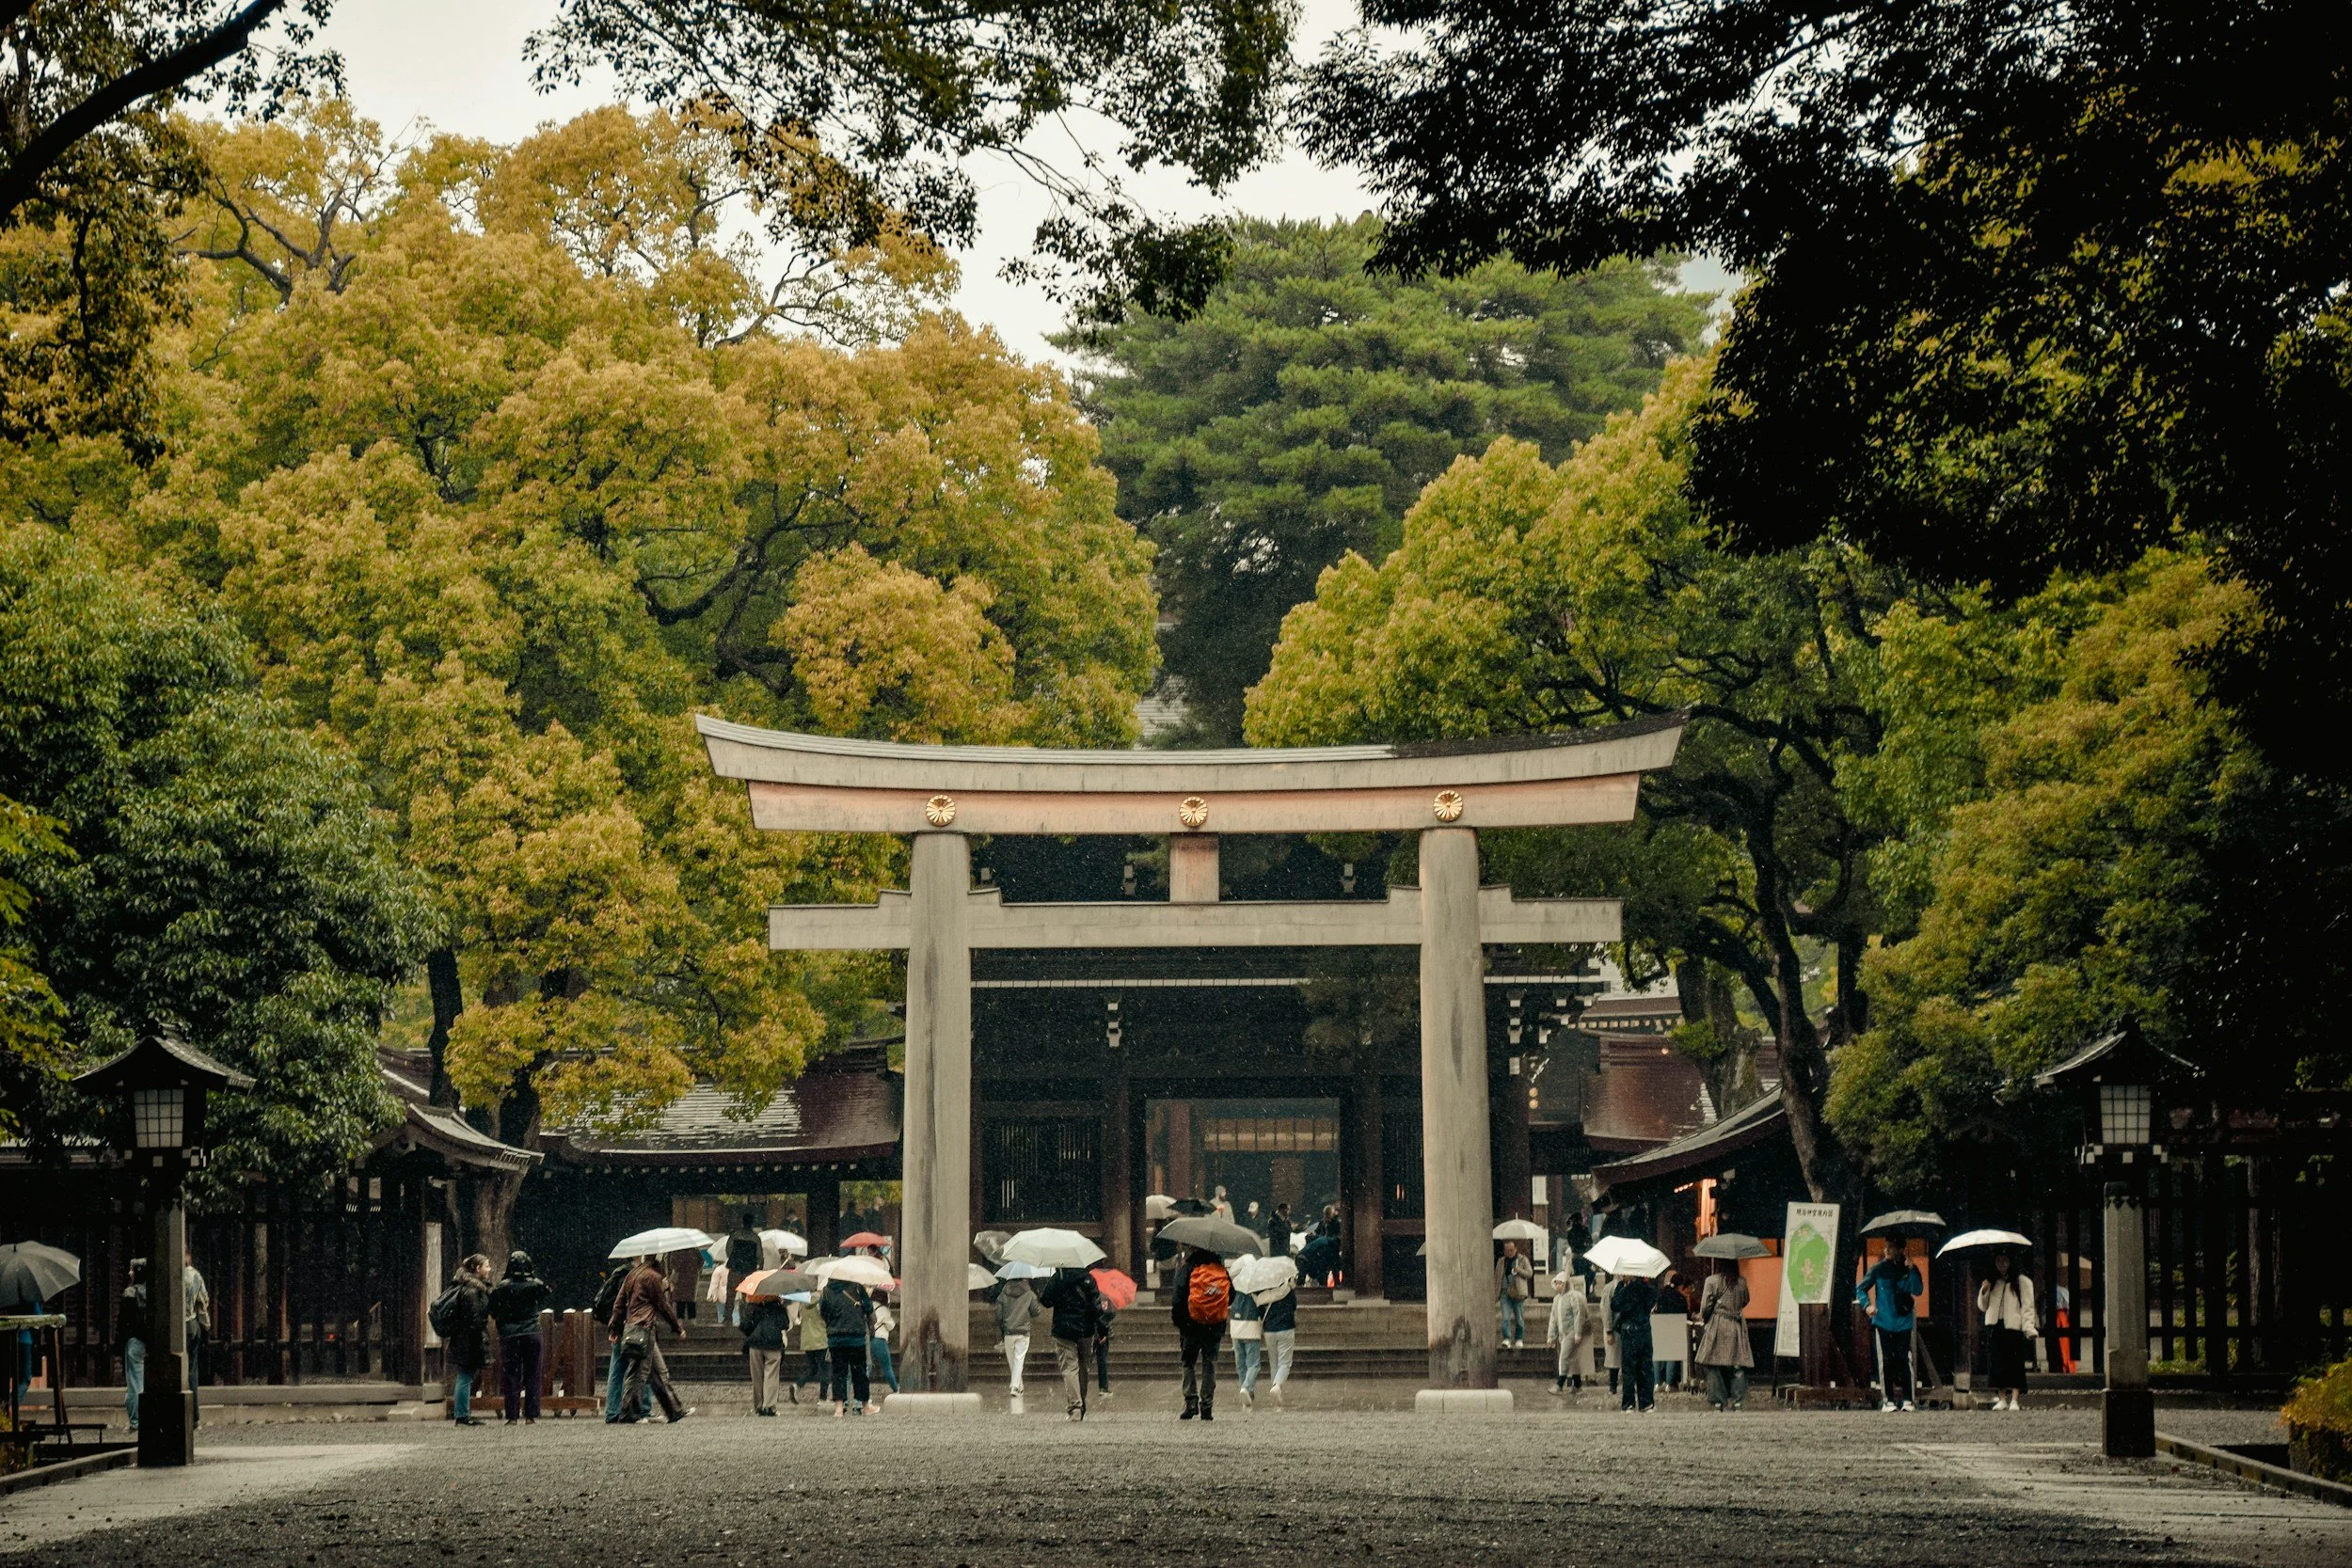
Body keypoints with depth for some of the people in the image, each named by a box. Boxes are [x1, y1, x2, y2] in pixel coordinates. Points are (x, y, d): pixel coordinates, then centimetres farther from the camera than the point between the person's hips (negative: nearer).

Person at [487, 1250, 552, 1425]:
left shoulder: (502, 1287, -4)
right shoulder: (536, 1285, -2)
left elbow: (492, 1315, 0)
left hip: (509, 1337, -1)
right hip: (532, 1335, 1)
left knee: (511, 1377, 3)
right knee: (532, 1376, 6)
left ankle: (511, 1416, -1)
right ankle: (531, 1416, 2)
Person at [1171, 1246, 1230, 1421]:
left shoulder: (1187, 1268, -6)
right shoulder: (1221, 1270, 4)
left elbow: (1178, 1297, -11)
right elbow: (1232, 1297, 7)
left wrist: (1178, 1322, -2)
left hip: (1192, 1324, -2)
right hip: (1215, 1327, 2)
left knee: (1189, 1363, 10)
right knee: (1209, 1365, 8)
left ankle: (1191, 1401, -4)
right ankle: (1207, 1407, 3)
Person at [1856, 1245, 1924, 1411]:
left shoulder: (1910, 1270, 2)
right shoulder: (1879, 1269, 1)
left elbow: (1917, 1291, -10)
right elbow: (1860, 1288, 7)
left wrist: (1910, 1270, -19)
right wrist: (1867, 1305, -10)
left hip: (1903, 1322, 0)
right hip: (1884, 1322, 0)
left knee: (1903, 1360, -2)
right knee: (1887, 1361, 2)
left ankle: (1907, 1399, 0)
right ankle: (1888, 1399, 7)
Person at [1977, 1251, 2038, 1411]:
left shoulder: (2022, 1282, 3)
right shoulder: (1992, 1283, 18)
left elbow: (2027, 1307, -3)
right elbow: (1983, 1307, 20)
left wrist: (2029, 1329, -13)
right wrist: (1984, 1292, 2)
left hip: (2014, 1327, -4)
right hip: (1995, 1327, 4)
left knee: (2015, 1364, -8)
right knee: (1998, 1363, 1)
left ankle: (2015, 1400, -7)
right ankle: (2002, 1399, 7)